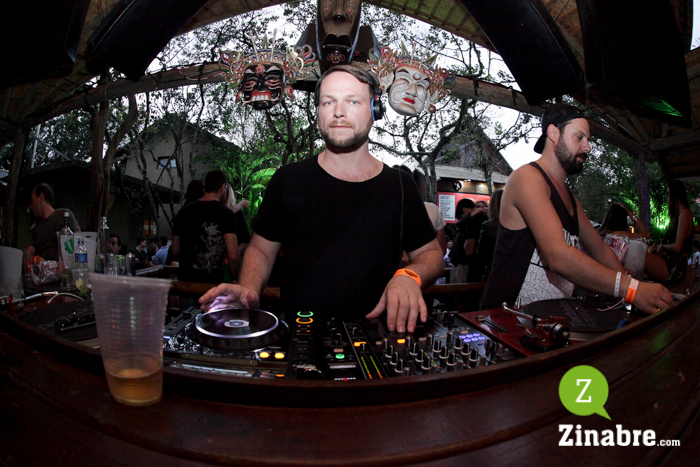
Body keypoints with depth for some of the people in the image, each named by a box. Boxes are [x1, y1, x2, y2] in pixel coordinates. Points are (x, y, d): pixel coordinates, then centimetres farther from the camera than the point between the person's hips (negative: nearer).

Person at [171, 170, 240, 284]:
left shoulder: (184, 211, 6)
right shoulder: (225, 213, -10)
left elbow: (175, 250, 13)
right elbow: (233, 256, -17)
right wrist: (235, 278, 0)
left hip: (185, 279, 5)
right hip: (212, 281, -5)